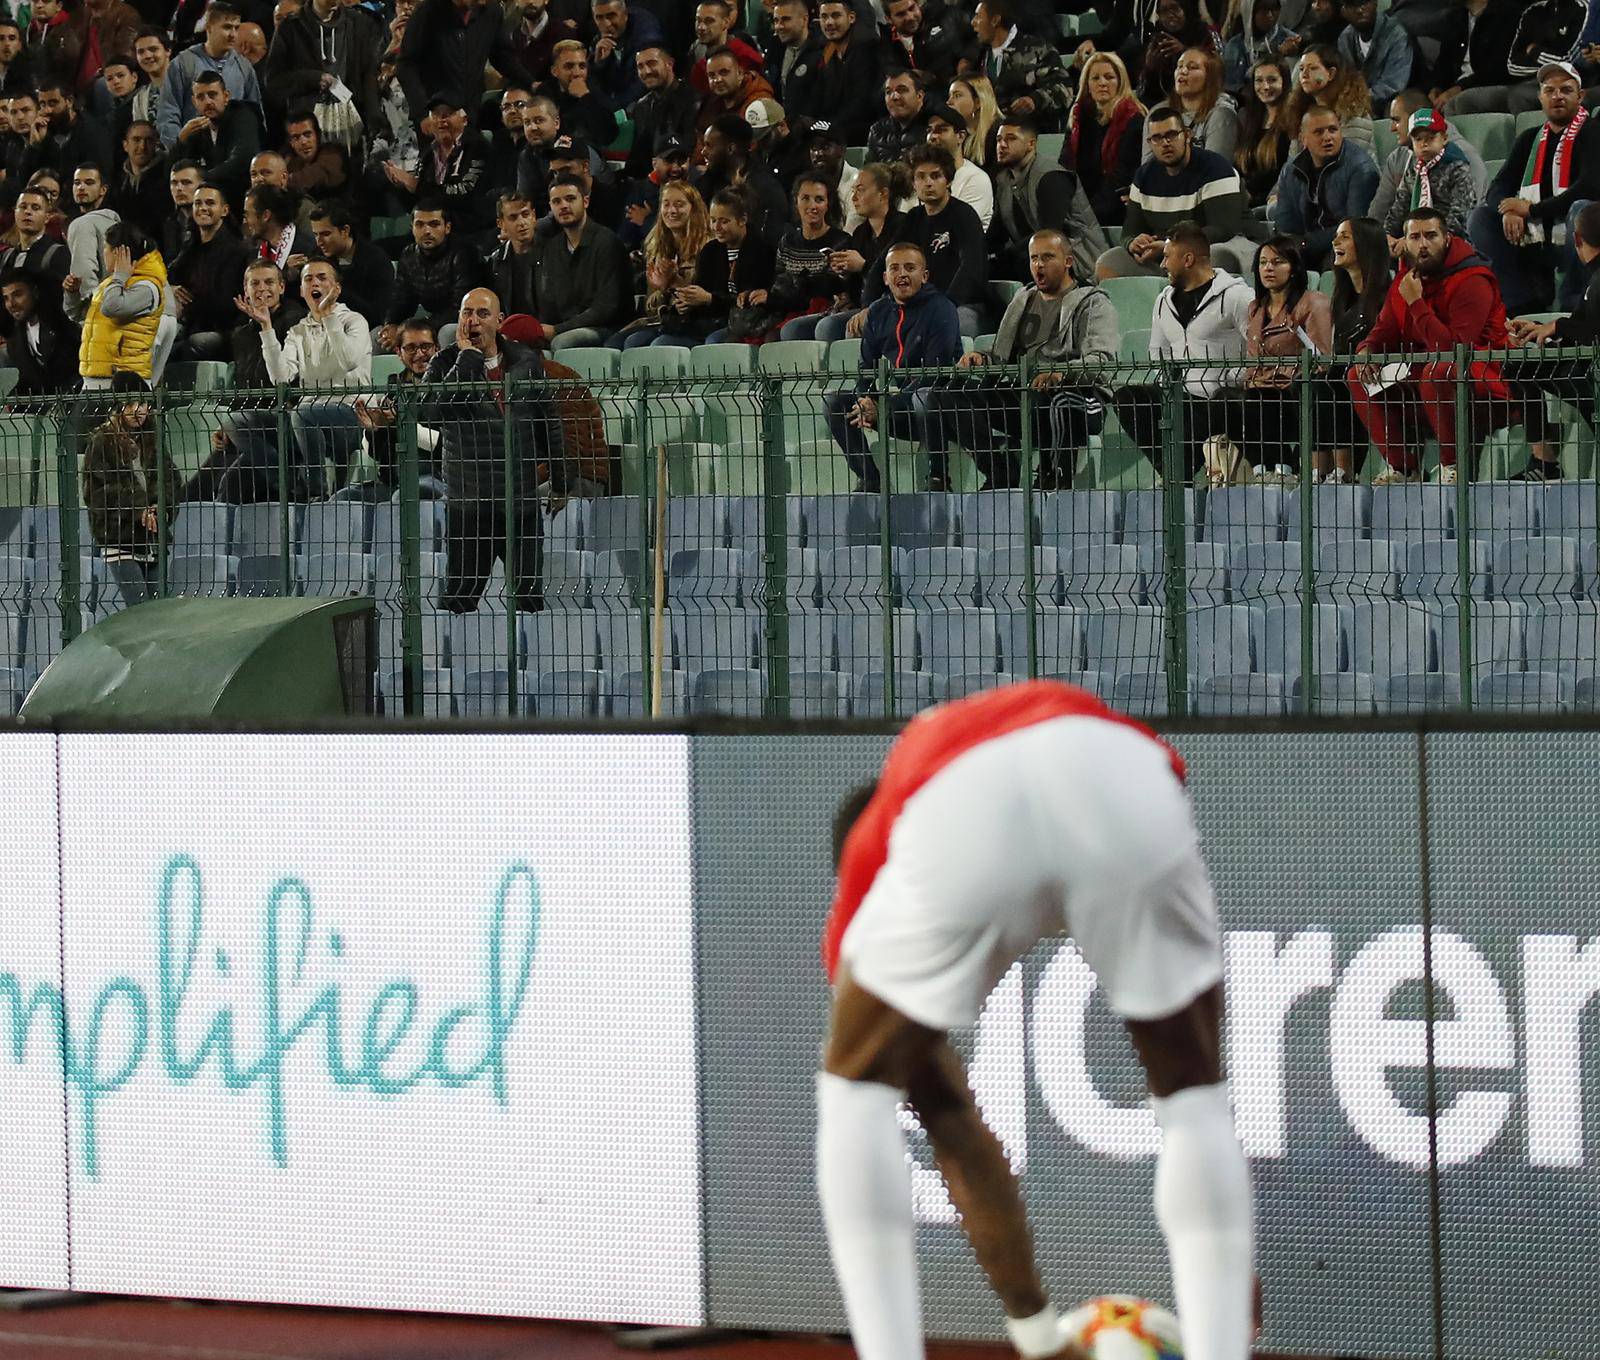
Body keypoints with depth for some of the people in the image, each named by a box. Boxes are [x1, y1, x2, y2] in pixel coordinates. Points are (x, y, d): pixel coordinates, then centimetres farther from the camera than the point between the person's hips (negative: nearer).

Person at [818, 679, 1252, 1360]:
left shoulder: (871, 843, 41)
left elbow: (943, 1107, 44)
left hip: (958, 818, -1)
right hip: (1124, 781, 1)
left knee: (855, 1094, 26)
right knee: (1194, 1093, 25)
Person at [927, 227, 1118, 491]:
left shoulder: (1093, 303, 5)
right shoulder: (1022, 302, 26)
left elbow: (1102, 361, -12)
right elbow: (1003, 359, 24)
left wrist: (1063, 371, -32)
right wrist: (982, 359, -2)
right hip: (1022, 396, 6)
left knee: (1063, 402, -43)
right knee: (954, 393, -15)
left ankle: (1054, 477, -18)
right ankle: (1002, 475, -13)